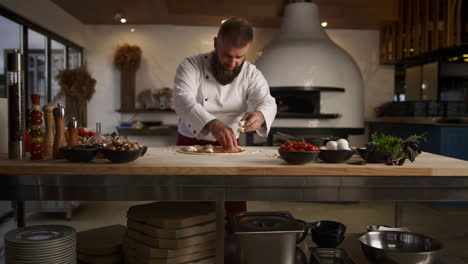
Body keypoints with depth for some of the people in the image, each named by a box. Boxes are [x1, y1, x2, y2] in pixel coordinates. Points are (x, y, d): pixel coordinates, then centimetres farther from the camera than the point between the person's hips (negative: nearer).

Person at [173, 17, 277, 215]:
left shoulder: (251, 74, -4)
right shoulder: (190, 66, -13)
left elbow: (267, 102, -17)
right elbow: (183, 100, -29)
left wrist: (259, 115, -43)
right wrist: (212, 124, -48)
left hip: (229, 147, 2)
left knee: (236, 210, 4)